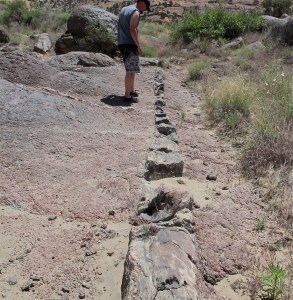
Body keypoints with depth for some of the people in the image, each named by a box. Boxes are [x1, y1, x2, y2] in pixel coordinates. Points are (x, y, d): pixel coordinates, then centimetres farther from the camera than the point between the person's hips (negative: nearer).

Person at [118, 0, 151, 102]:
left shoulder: (123, 9, 18)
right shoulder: (135, 12, -10)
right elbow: (132, 30, -20)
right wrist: (139, 46, -18)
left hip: (122, 43, 9)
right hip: (130, 45, -9)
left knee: (131, 69, 18)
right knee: (130, 71, -6)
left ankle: (131, 91, 26)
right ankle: (127, 95, -4)